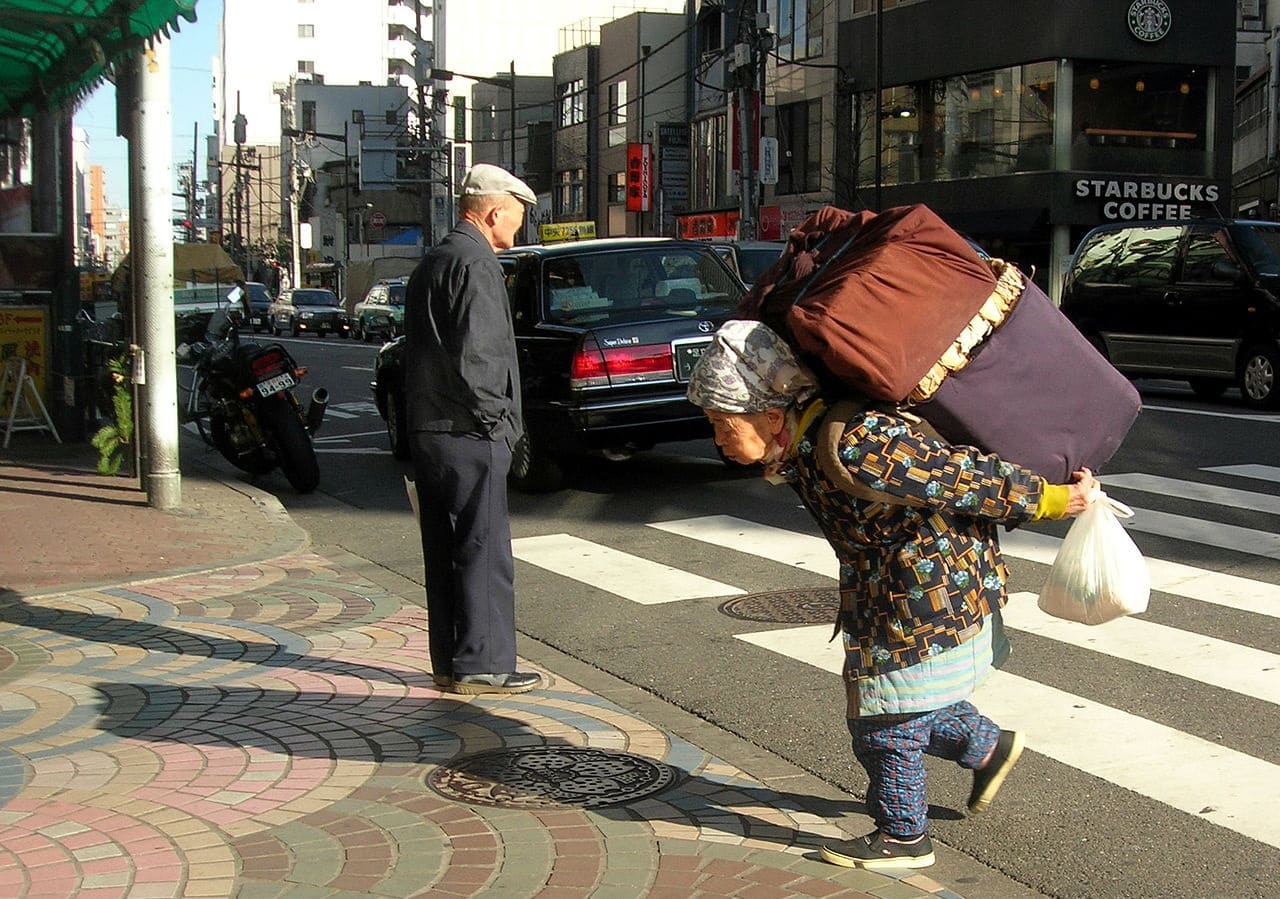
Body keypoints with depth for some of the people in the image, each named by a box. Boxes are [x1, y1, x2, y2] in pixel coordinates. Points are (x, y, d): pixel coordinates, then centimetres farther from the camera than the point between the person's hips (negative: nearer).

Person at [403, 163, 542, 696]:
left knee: (445, 550, 13)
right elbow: (475, 357, -22)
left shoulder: (431, 263, 18)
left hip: (427, 428, 10)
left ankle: (450, 662, 19)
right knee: (484, 551, -4)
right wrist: (493, 419, -13)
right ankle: (483, 665, 0)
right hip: (469, 435, -10)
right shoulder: (475, 264, -13)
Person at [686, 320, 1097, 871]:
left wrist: (1048, 500, -16)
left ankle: (903, 837, 22)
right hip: (884, 592, 9)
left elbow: (962, 477, -26)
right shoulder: (799, 447, -2)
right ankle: (989, 748, 41)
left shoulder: (852, 447, -34)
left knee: (884, 723, 3)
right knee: (894, 700, 21)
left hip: (933, 592, -9)